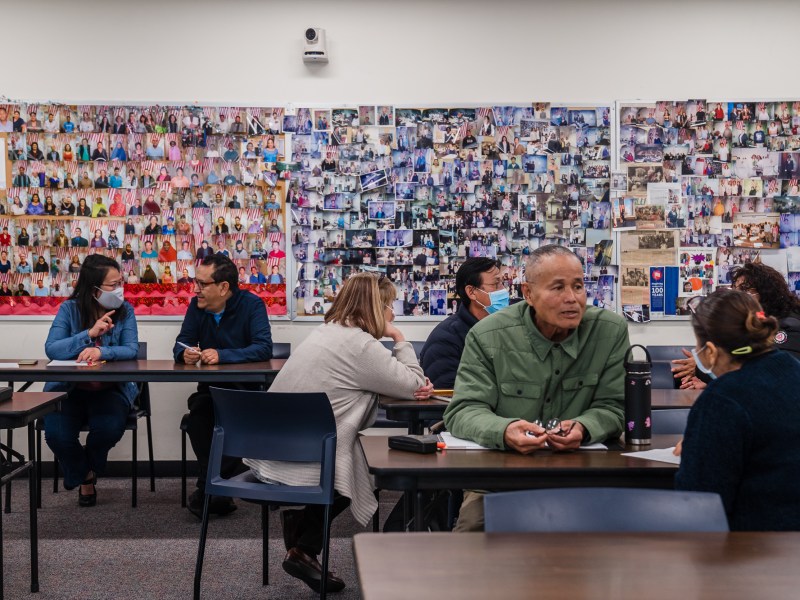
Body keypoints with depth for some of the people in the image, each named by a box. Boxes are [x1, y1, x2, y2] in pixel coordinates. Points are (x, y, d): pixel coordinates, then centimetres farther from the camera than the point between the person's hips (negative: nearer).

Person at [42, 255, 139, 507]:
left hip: (111, 389, 0)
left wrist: (101, 352, -32)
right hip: (69, 389, 0)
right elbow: (51, 349, -15)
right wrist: (89, 334, -25)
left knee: (109, 428, -31)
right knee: (56, 434, -26)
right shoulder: (69, 309, -4)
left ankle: (89, 468, 10)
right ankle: (83, 475, 12)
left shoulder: (125, 310, -1)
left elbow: (131, 350, -13)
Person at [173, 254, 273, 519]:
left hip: (247, 388, -4)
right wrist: (185, 353, -21)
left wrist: (222, 355, -33)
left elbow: (264, 348, -20)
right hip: (212, 388, 4)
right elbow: (181, 345, 5)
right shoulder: (196, 306, 5)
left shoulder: (251, 305, -9)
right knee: (197, 407, -29)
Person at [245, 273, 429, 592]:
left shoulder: (327, 331, 15)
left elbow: (381, 378, 21)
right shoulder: (360, 344, -17)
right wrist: (399, 339, 3)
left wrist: (413, 385, 4)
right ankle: (303, 551, 18)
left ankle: (301, 547, 24)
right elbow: (414, 384, -9)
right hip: (305, 463, -9)